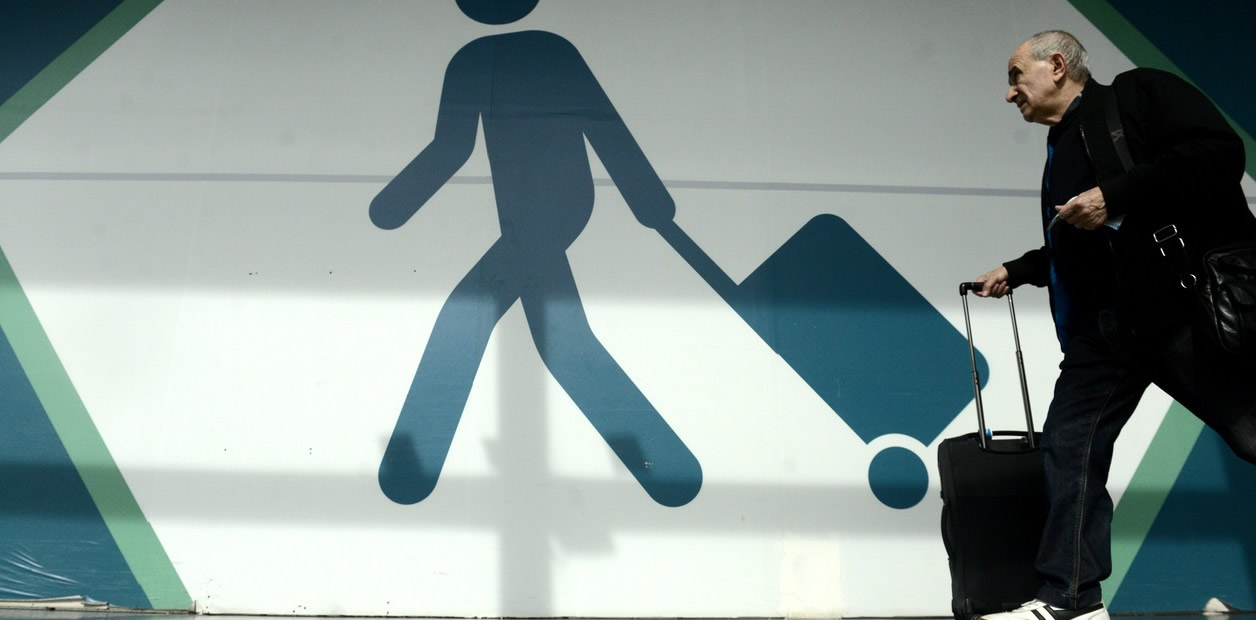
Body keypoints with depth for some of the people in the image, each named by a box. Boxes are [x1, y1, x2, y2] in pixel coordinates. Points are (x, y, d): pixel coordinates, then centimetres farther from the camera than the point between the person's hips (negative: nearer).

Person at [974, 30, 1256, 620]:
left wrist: (1116, 195, -18)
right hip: (1104, 328, 8)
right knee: (1068, 445, 2)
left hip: (1185, 304, -8)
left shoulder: (1137, 93, 1)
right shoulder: (1061, 152, 22)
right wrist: (1012, 273, 30)